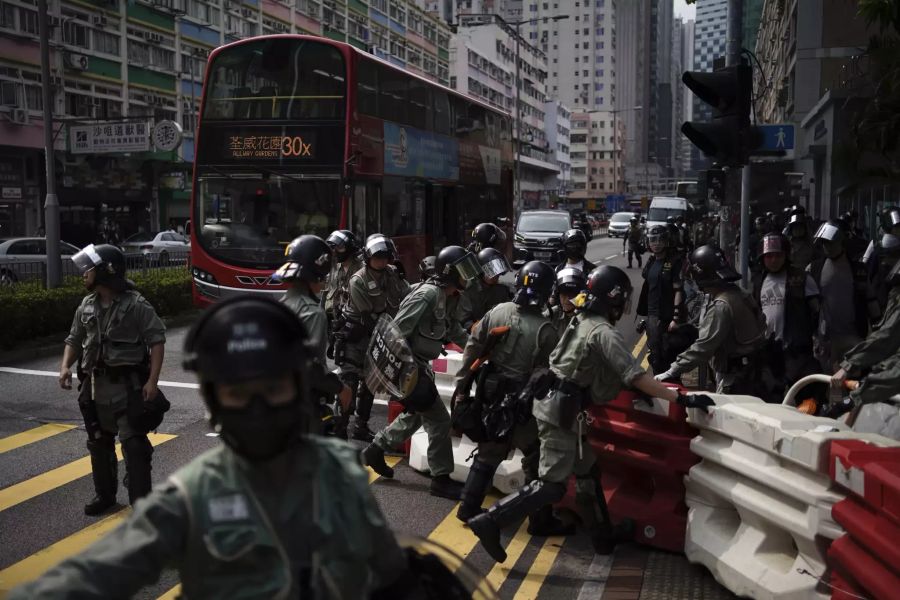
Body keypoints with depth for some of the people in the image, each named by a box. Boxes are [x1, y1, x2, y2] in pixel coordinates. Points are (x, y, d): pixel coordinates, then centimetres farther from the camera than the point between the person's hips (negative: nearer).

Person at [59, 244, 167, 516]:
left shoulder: (136, 305, -12)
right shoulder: (86, 307, 7)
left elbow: (157, 341, -12)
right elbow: (74, 339, 17)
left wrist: (152, 381, -18)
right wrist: (66, 366, -1)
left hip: (128, 385, -6)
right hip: (95, 384, 7)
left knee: (133, 442, -7)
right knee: (99, 443, 17)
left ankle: (140, 500, 1)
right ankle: (104, 494, 32)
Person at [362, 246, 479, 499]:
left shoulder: (449, 297, 5)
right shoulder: (428, 295, -24)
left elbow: (453, 329, 20)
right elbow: (397, 332, -25)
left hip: (419, 365, 10)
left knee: (415, 415, 24)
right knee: (439, 420, -4)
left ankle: (375, 450, 38)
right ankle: (441, 479, 8)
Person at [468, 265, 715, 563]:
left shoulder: (582, 322, 11)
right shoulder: (604, 332, -17)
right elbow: (635, 376, -23)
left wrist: (639, 390, 17)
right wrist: (681, 398, -22)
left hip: (559, 408, 10)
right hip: (560, 412, -10)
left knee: (587, 473, 18)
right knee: (552, 484, -7)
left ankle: (603, 537, 30)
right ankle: (490, 521, -8)